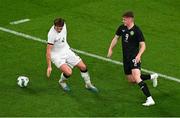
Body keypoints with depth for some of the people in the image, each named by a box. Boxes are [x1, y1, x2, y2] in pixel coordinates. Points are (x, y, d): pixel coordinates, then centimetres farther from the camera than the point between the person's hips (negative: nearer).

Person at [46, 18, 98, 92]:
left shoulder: (63, 25, -10)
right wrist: (49, 66, -28)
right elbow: (48, 51, -27)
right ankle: (62, 82, 11)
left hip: (66, 50, 7)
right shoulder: (52, 34, -29)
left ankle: (88, 84, 25)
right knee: (68, 72, -24)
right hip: (57, 55, -7)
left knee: (83, 67, 2)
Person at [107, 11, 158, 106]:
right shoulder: (122, 28, 5)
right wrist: (110, 49, 17)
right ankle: (152, 76, 37)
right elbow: (116, 38, 22)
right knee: (131, 80, 15)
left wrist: (139, 55, -27)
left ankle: (150, 99, -28)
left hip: (134, 57, -7)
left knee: (136, 78, -25)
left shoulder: (137, 31, -13)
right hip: (126, 58, 8)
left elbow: (143, 45, -11)